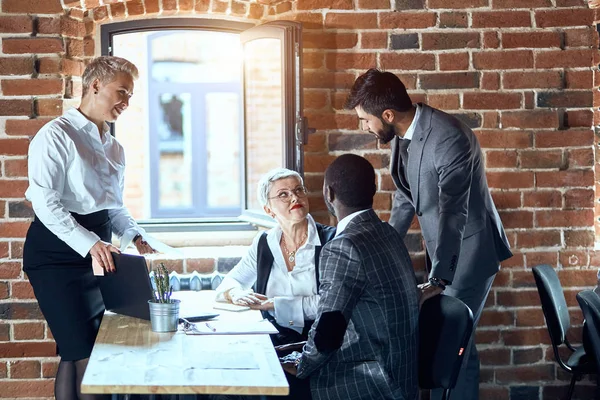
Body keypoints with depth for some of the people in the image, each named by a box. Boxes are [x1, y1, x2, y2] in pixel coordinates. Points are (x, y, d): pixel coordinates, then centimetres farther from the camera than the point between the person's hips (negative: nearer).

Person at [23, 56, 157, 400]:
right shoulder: (57, 136, -10)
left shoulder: (115, 149, 15)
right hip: (57, 252, -8)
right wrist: (90, 244, -30)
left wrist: (136, 236, 0)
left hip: (97, 254, 8)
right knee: (85, 355, -10)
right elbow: (46, 204, -19)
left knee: (75, 355, 11)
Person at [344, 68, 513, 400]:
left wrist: (438, 280, -30)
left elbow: (453, 212, -28)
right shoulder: (403, 134, 1)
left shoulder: (449, 138, -26)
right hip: (441, 249, 8)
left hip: (468, 250, -8)